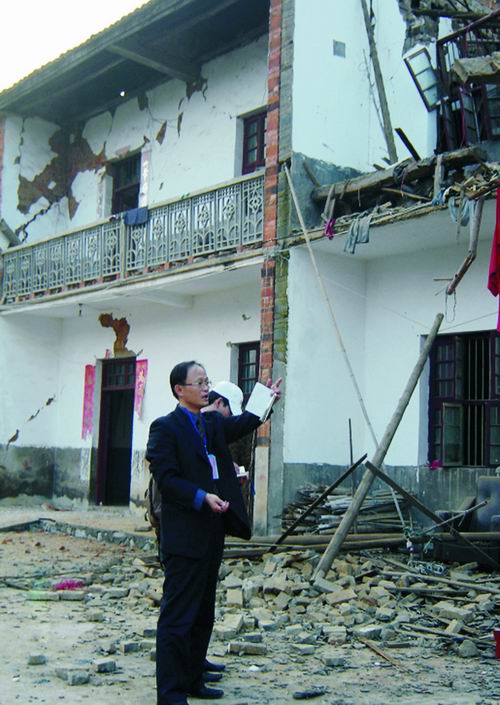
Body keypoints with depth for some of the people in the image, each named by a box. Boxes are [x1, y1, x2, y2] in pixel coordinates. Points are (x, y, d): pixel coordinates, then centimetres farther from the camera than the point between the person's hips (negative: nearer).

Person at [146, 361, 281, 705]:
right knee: (178, 615, -3)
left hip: (212, 533, 9)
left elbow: (241, 424, 0)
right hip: (184, 536, -8)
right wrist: (203, 497, -23)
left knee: (203, 613, 16)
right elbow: (167, 478, -15)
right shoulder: (165, 428, -8)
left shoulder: (214, 423, 15)